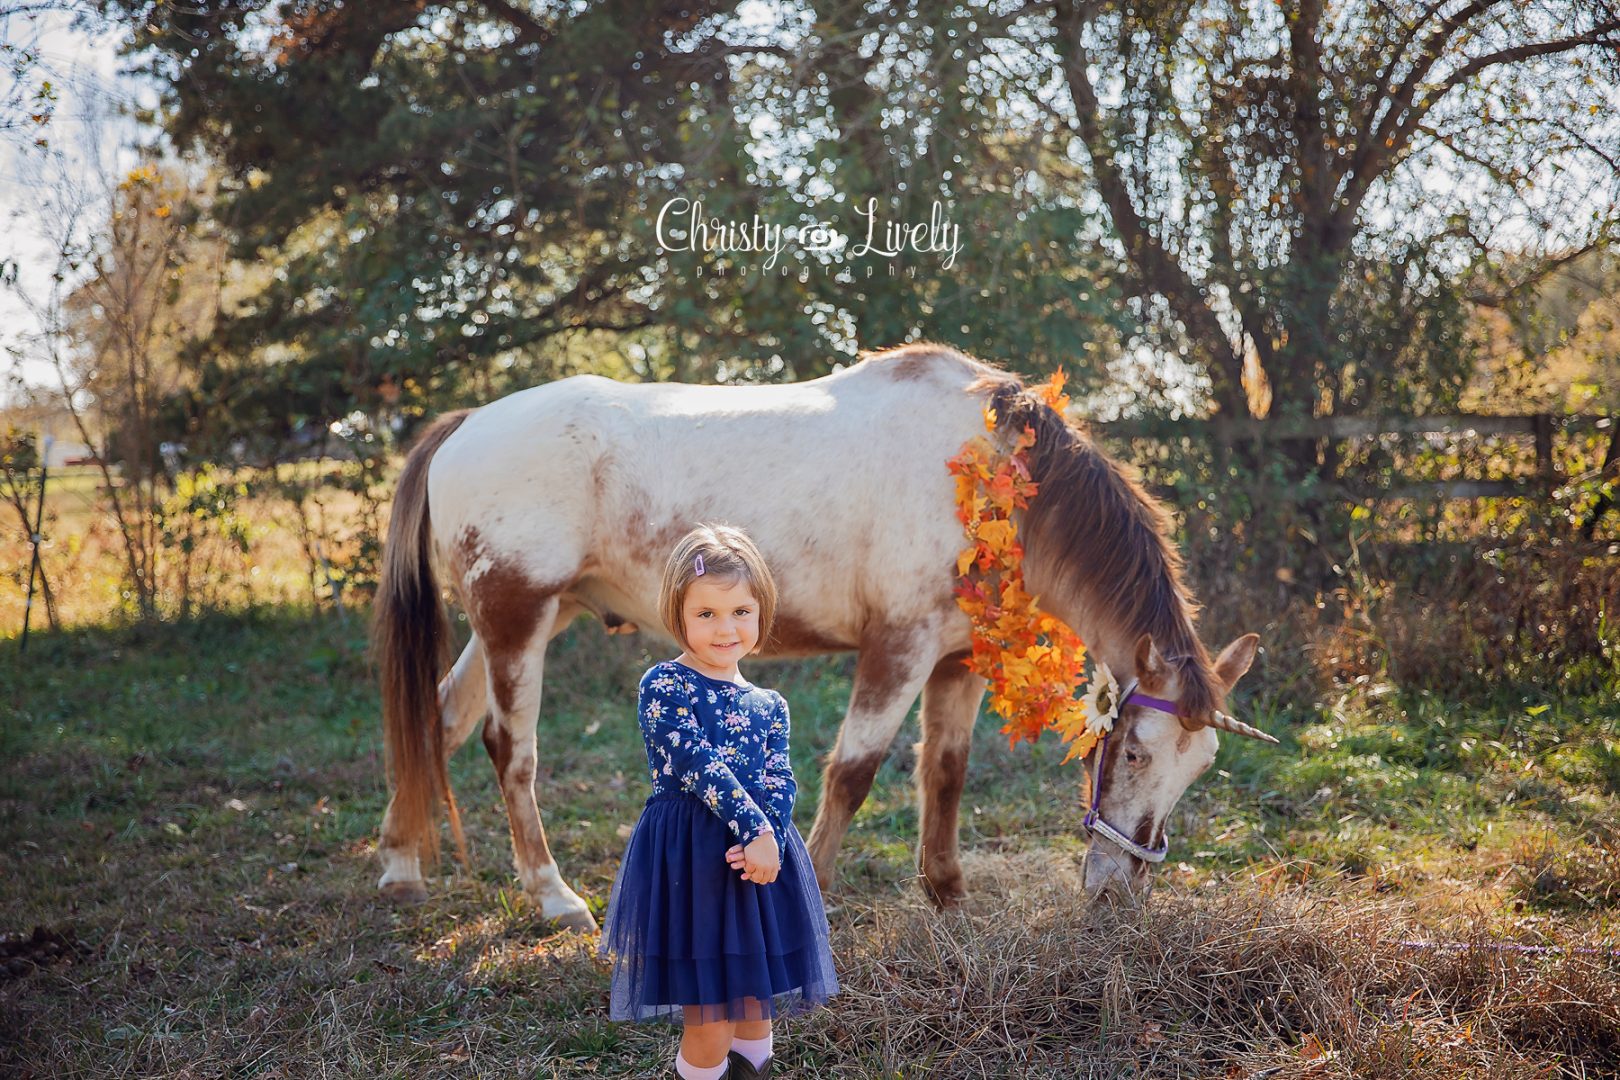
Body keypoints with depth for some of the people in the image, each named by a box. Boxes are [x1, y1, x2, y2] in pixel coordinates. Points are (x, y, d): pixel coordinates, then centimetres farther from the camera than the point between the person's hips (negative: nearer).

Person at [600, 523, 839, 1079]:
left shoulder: (768, 705, 11)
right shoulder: (663, 686, -6)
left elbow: (779, 783, 2)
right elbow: (696, 762, -16)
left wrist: (767, 840, -18)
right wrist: (753, 829, -22)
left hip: (760, 860, 6)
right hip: (690, 865, -5)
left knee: (756, 1004, 14)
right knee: (710, 1027, -4)